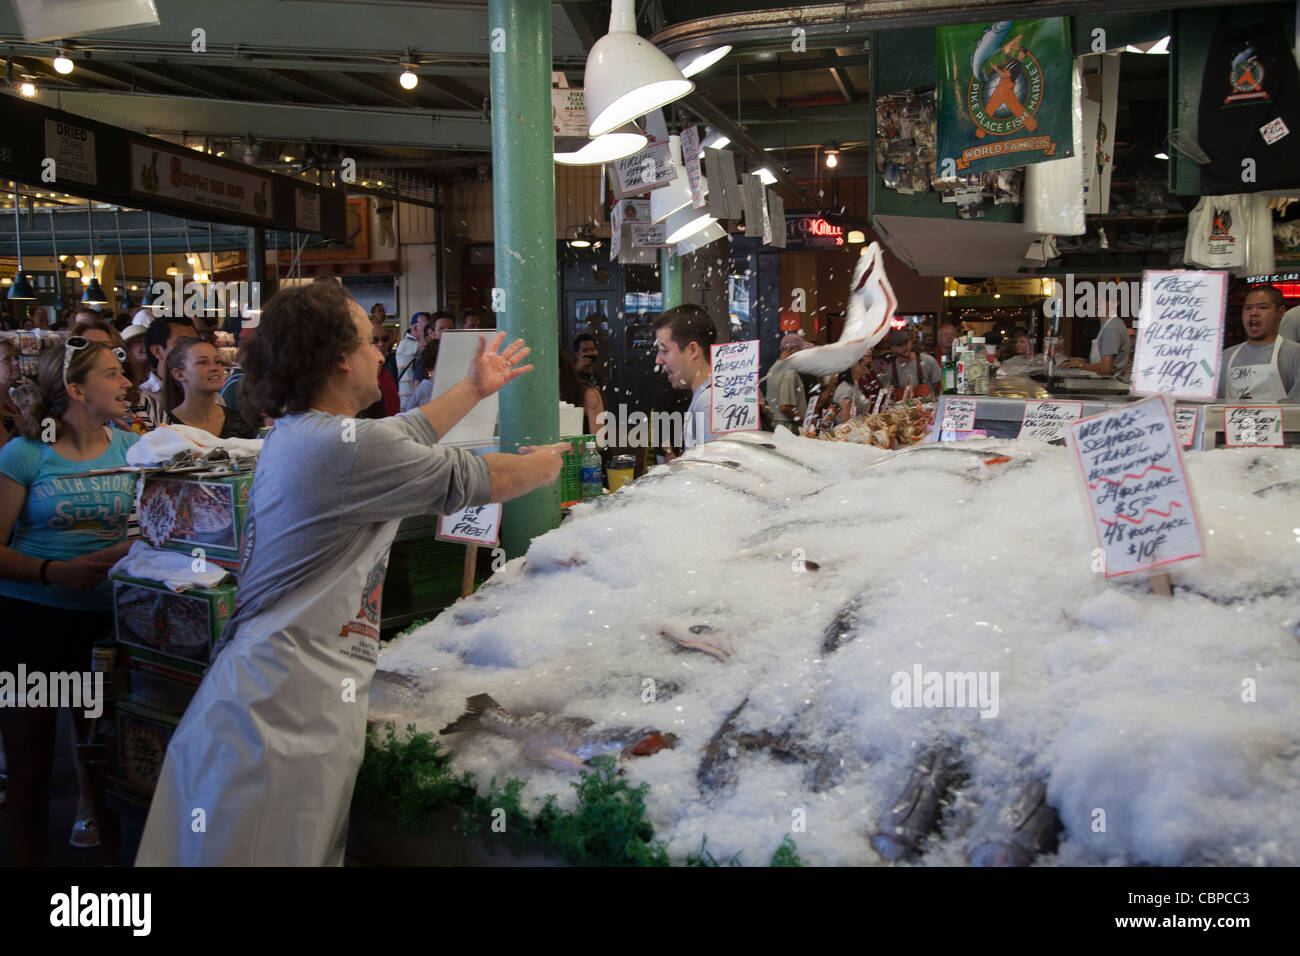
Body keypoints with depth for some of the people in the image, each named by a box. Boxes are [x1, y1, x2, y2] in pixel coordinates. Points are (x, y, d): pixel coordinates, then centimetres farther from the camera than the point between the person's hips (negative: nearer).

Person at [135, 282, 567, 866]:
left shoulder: (294, 433, 15)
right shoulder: (345, 446, -14)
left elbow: (405, 436, 31)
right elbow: (467, 480, -4)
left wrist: (474, 389, 43)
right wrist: (544, 465, 16)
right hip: (286, 715, -9)